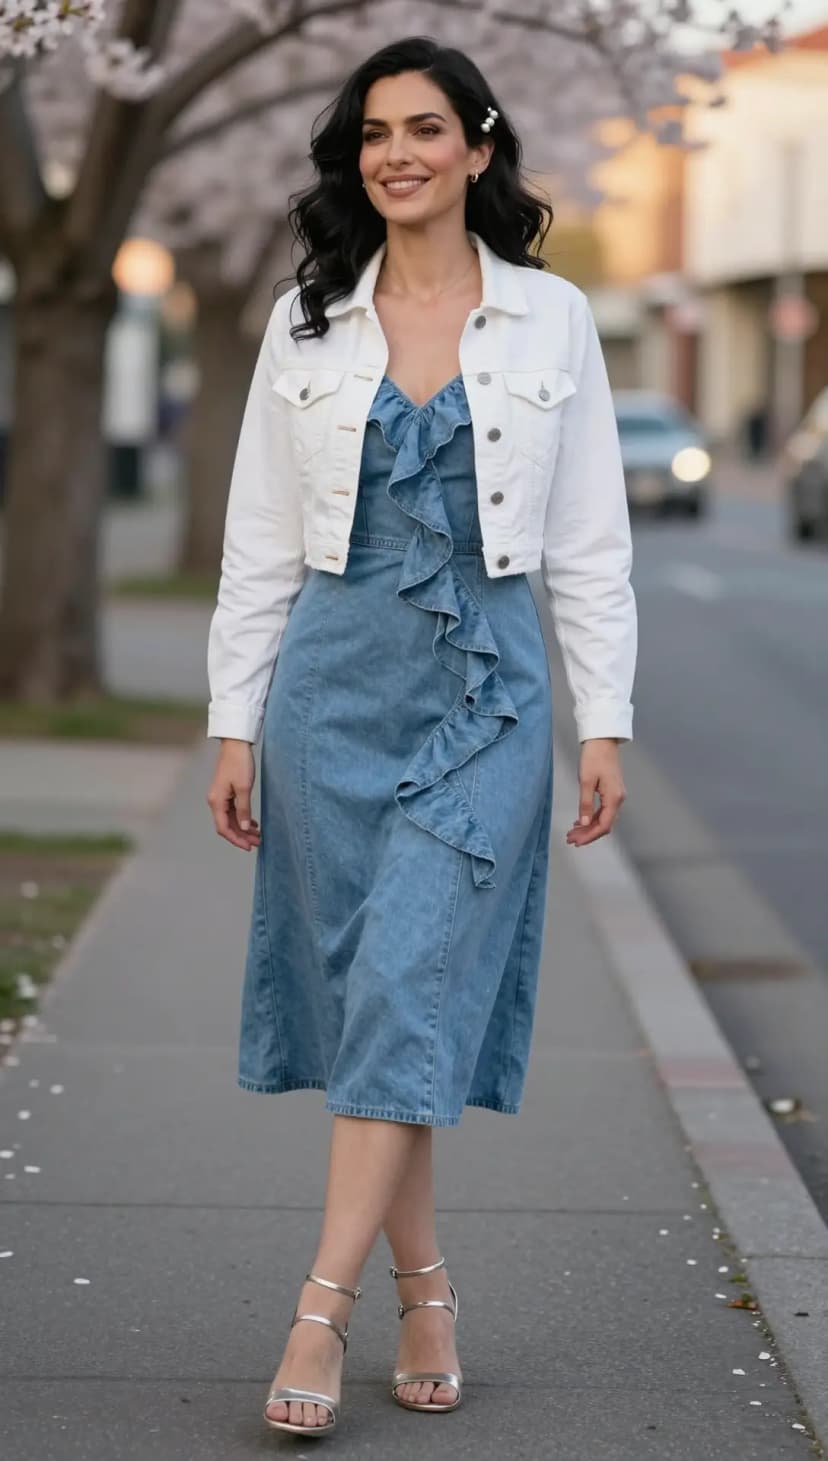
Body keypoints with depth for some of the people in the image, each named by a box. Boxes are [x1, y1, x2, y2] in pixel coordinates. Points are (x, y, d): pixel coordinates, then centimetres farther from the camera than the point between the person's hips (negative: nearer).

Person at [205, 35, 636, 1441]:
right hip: (334, 678, 2)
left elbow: (590, 540, 3)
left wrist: (606, 724, -2)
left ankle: (320, 1308, -10)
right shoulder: (308, 323, 5)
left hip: (485, 688, -2)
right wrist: (233, 726, 3)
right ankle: (424, 1290, 18)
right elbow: (259, 539, 7)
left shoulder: (550, 319, 2)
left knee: (411, 989, -11)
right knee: (360, 990, 5)